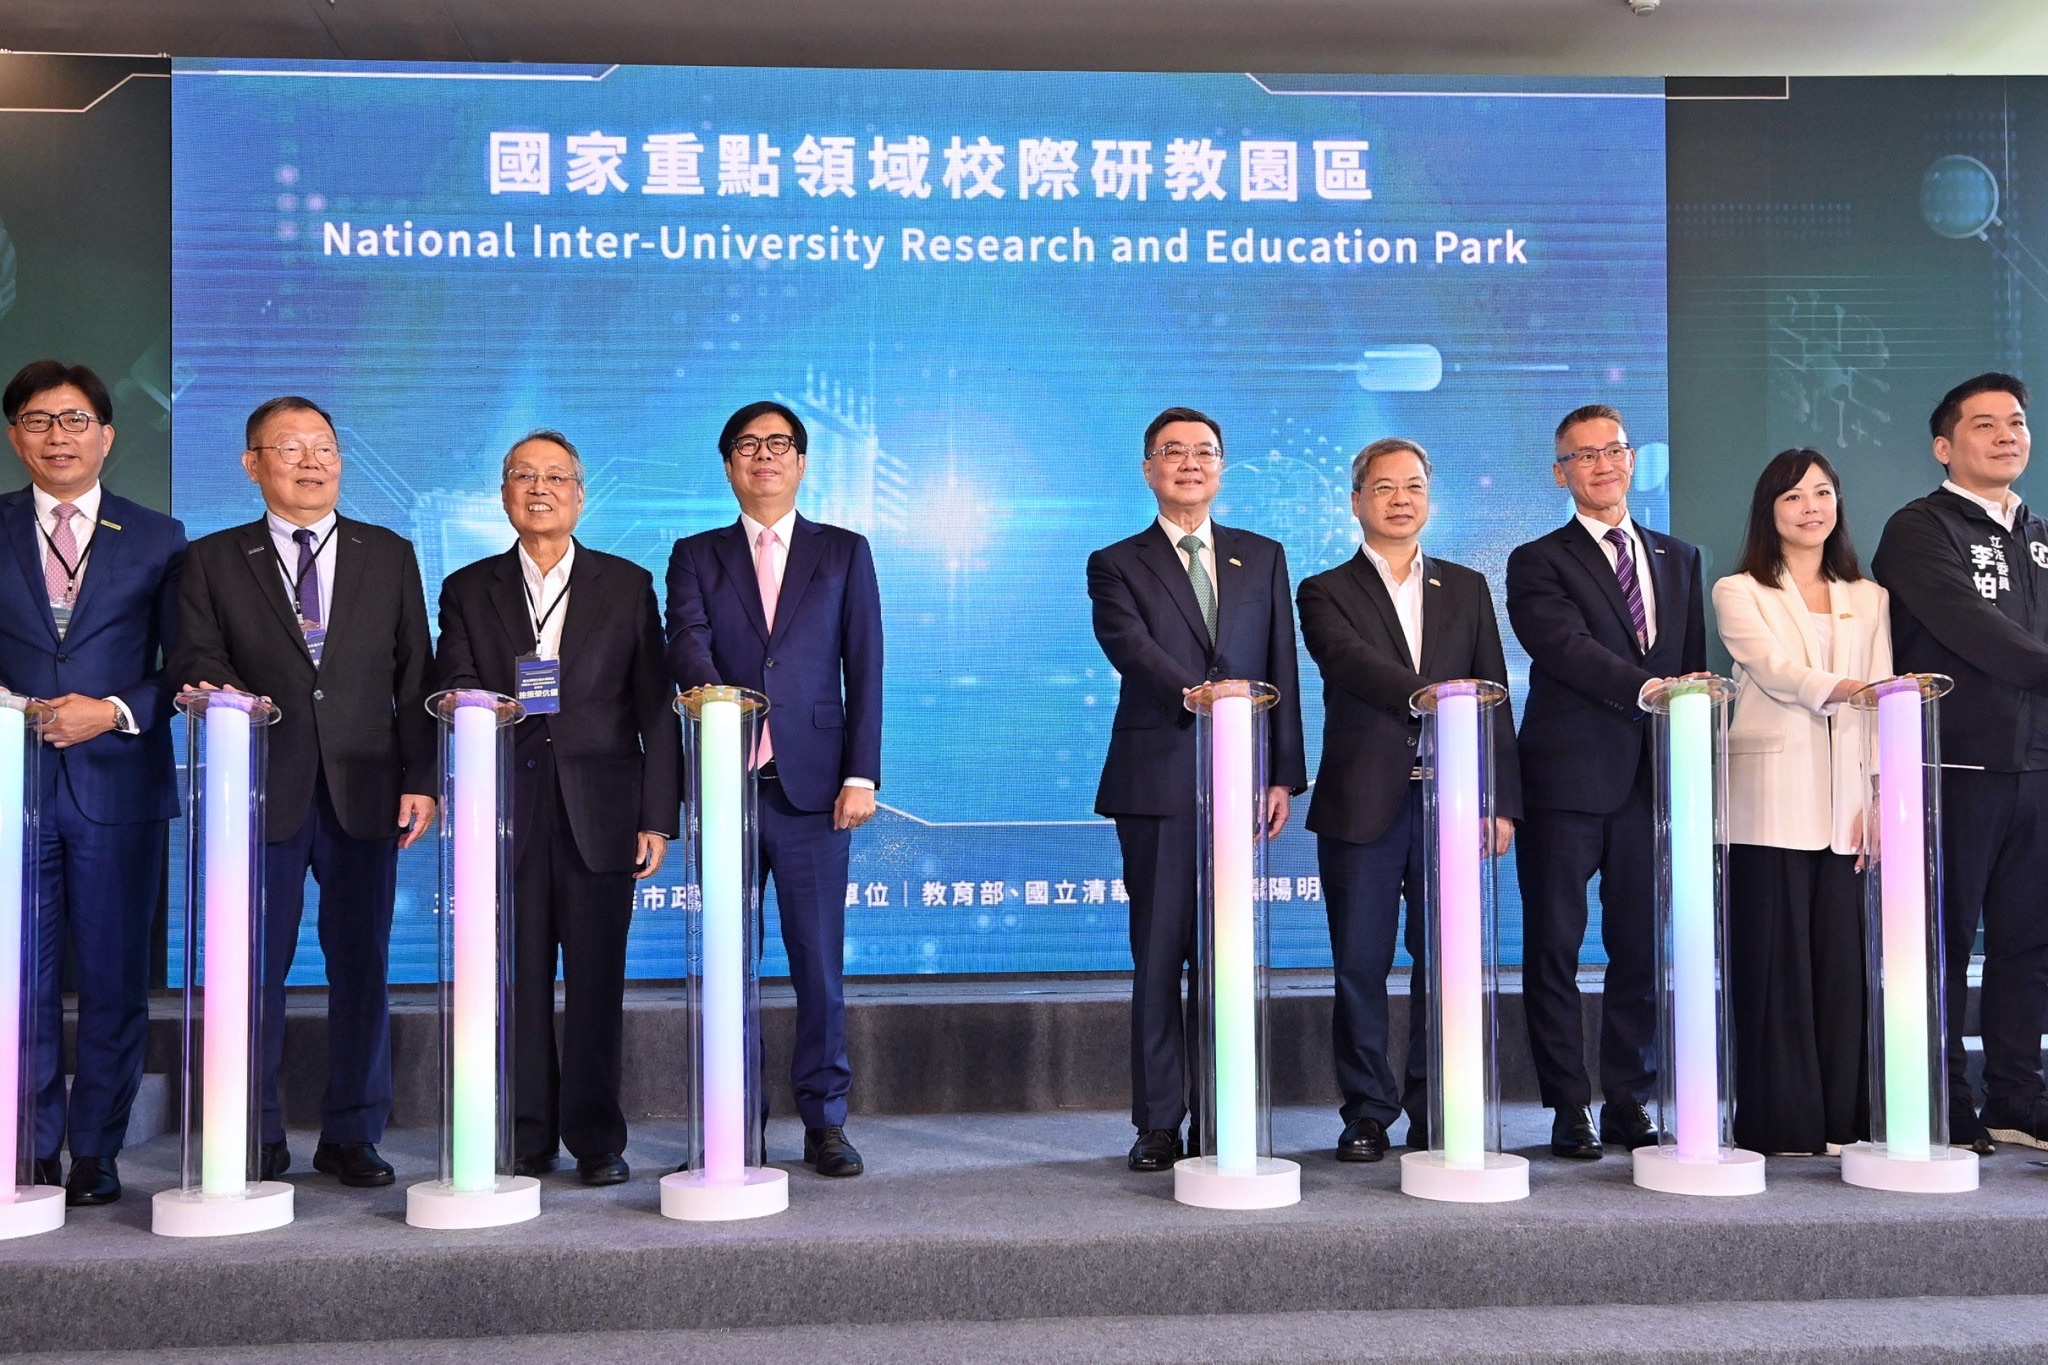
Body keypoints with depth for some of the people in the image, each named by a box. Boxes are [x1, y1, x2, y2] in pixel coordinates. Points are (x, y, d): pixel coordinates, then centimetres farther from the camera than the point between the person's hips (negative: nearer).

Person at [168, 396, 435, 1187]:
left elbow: (415, 677, 9)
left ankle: (352, 1136, 13)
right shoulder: (213, 561, 10)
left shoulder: (389, 556, 13)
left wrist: (420, 779, 1)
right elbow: (194, 660, 2)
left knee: (361, 966, 4)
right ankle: (256, 1139, 14)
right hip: (263, 794, -1)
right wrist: (224, 693, -22)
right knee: (254, 969, 3)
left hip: (365, 794, 1)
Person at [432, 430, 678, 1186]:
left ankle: (596, 1138, 10)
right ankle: (526, 1138, 11)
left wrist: (657, 817, 0)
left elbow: (655, 708, 6)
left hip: (600, 811, -1)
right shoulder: (468, 591, 13)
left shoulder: (628, 585, 10)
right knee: (519, 980, 2)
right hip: (510, 812, 1)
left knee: (597, 981, 0)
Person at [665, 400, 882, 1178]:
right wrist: (708, 689, -28)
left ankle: (824, 1121, 10)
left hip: (813, 785, -1)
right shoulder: (697, 556, 13)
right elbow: (686, 643, -5)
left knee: (819, 960, 0)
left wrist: (861, 774, -3)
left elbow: (864, 668, 6)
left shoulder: (844, 553, 12)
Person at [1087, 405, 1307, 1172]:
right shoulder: (1117, 565, 6)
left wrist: (1284, 774, 4)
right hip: (1157, 783, -2)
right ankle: (1158, 1123, 7)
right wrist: (1194, 692, -32)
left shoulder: (1263, 559, 15)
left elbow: (1282, 671, 11)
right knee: (1158, 956, 1)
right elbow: (1130, 647, -13)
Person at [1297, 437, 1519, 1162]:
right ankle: (1367, 1112, 14)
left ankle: (1434, 1112, 16)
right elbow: (1354, 664, -16)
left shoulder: (1467, 589, 14)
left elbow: (1495, 699, 10)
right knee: (1360, 966, 3)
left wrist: (1500, 802, 2)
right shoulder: (1326, 593, 5)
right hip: (1363, 805, -2)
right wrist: (1433, 697, -32)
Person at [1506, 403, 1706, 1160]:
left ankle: (1629, 1099, 18)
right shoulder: (1538, 563, 2)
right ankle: (1569, 1106, 8)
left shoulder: (1679, 558, 17)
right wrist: (1645, 688, -28)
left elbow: (1692, 670, 15)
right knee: (1554, 949, 0)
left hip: (1652, 780, 4)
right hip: (1567, 779, -4)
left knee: (1643, 949, 7)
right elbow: (1567, 648, -14)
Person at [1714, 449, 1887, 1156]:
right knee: (1776, 957, -3)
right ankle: (1783, 1123, 2)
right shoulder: (1739, 593, 8)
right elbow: (1773, 667, -9)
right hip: (1772, 800, -3)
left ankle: (1845, 1119, 9)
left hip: (1848, 804, 3)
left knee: (1845, 957, 1)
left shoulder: (1869, 599, 17)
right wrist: (1840, 688, -28)